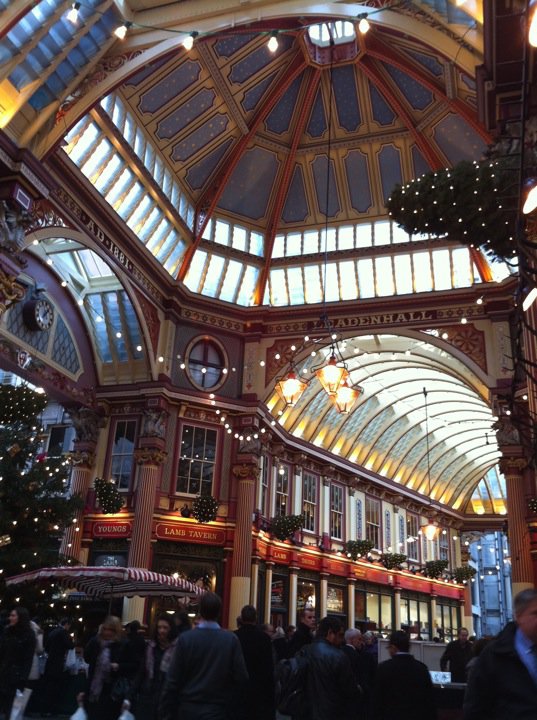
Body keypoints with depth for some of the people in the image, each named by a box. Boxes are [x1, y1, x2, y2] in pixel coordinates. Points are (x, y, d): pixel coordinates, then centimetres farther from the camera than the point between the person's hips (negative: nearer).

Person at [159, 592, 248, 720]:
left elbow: (173, 680, -6)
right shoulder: (231, 639, -7)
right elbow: (241, 678, -7)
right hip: (217, 710, -1)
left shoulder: (185, 639, -7)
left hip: (189, 709, 1)